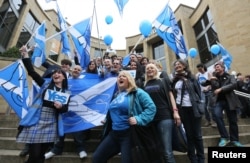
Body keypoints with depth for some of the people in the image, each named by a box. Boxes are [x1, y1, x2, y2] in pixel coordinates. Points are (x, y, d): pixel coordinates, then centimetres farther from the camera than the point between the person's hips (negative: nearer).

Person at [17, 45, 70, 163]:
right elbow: (31, 72, -1)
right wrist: (25, 55, -7)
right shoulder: (45, 85, 5)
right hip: (37, 122, -1)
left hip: (51, 125, 2)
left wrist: (61, 106, -20)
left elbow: (65, 109, 2)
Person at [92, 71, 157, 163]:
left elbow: (151, 107, -14)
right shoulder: (116, 95, 15)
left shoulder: (137, 93, -6)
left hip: (129, 133, -7)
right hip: (114, 133, 7)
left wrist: (139, 119, -23)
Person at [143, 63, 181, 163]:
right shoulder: (144, 85, 13)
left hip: (165, 117, -3)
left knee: (167, 151, -4)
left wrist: (175, 111, -6)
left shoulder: (163, 81, 9)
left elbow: (170, 96, 5)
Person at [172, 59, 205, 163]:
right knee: (189, 135, 10)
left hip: (193, 108, -2)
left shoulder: (191, 77, 2)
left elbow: (198, 91, 0)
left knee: (197, 134, 7)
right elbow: (173, 94, 9)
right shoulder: (175, 80, 9)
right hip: (182, 109, 2)